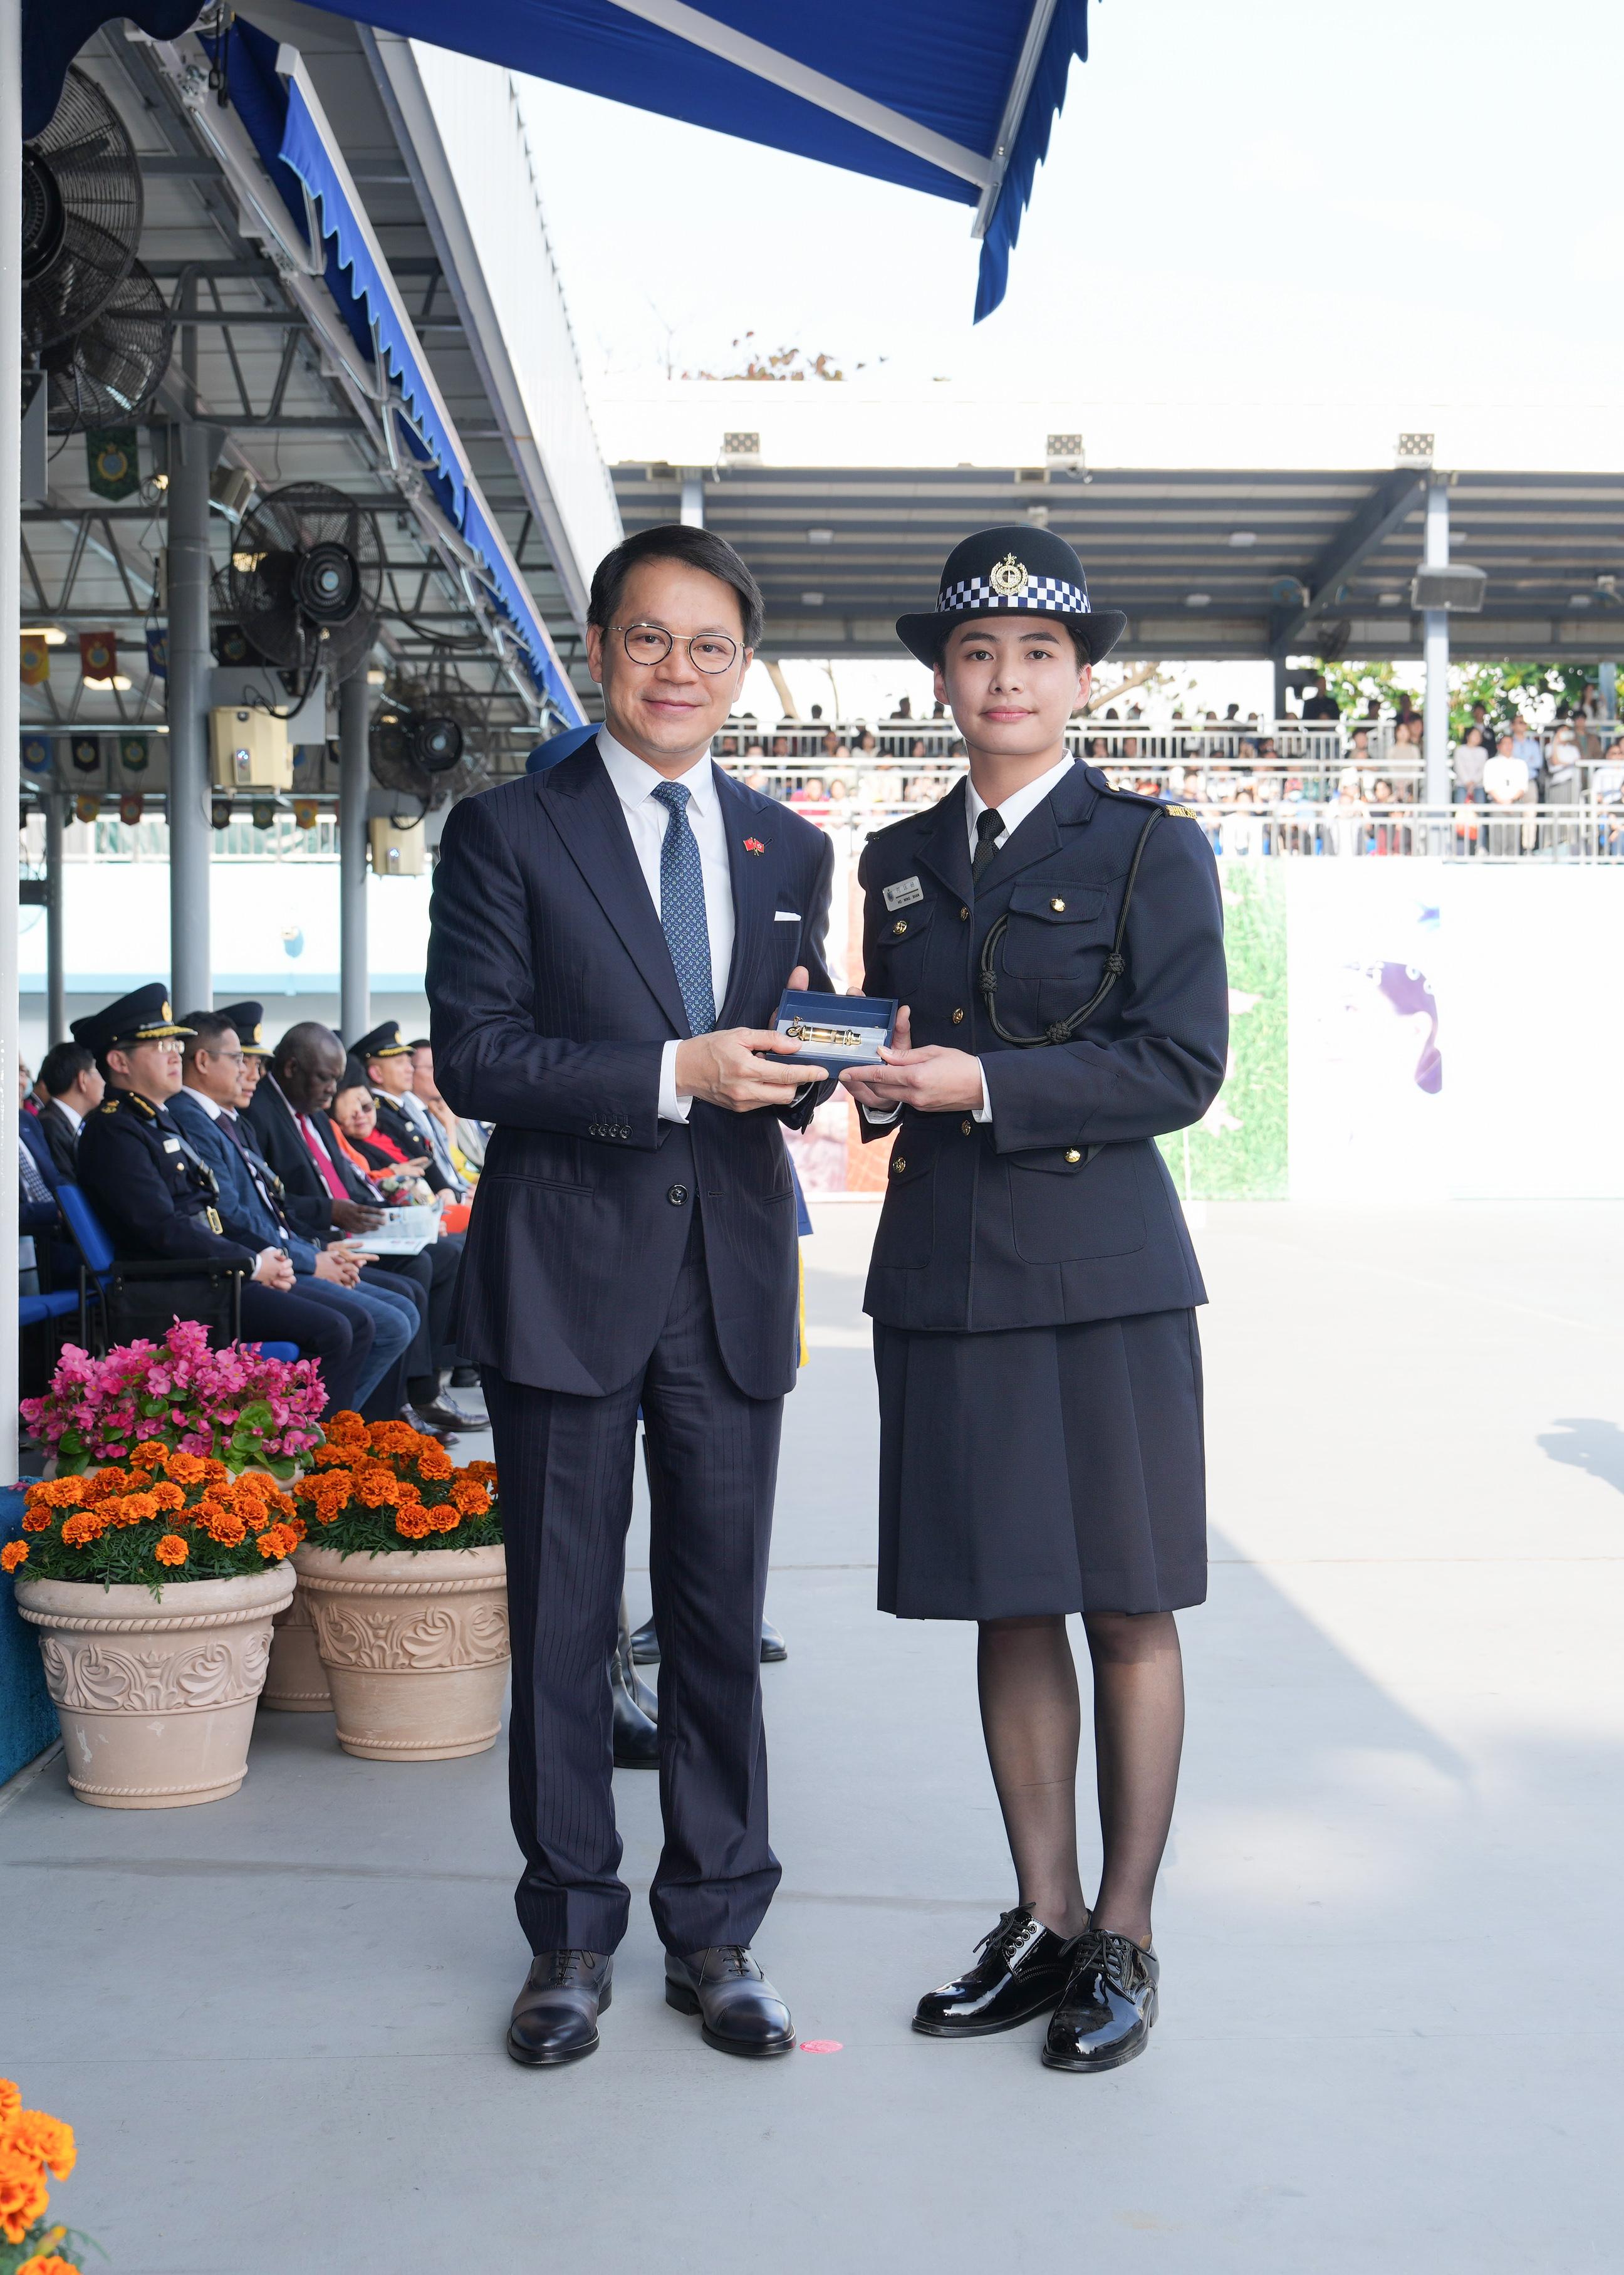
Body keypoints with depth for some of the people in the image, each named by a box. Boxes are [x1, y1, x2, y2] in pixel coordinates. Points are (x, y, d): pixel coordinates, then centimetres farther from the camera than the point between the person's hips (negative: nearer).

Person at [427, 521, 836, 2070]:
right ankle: (570, 1940, 20)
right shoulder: (508, 832, 0)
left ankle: (714, 1937, 22)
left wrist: (805, 1052, -8)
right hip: (569, 1274, -3)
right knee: (561, 1622, 6)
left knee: (722, 1620, 9)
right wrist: (674, 1073, -18)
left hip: (733, 1274, 3)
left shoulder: (788, 851, 13)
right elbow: (473, 1055, -9)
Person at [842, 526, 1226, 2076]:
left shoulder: (1151, 848, 1)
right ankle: (1042, 1920, 19)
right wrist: (878, 1079, -1)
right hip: (945, 1275, 4)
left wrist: (985, 1084, -16)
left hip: (1101, 1274, -4)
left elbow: (1181, 1067, -8)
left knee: (1125, 1609, 2)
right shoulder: (898, 864, 15)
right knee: (1010, 1607, 9)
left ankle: (1123, 1938, 12)